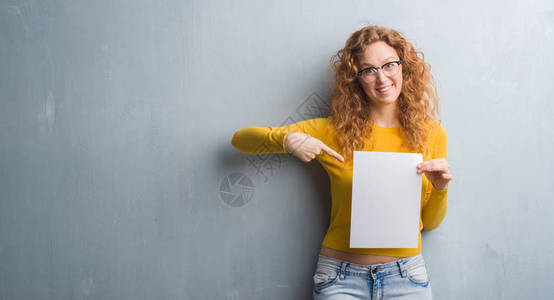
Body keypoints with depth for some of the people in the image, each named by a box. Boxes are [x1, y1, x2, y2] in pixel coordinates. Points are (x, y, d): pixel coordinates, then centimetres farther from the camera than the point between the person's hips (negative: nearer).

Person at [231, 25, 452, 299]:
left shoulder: (431, 133, 1)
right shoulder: (335, 131, -5)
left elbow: (429, 223, 9)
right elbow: (241, 139, -2)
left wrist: (441, 188, -11)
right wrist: (286, 139, -20)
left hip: (406, 276, 2)